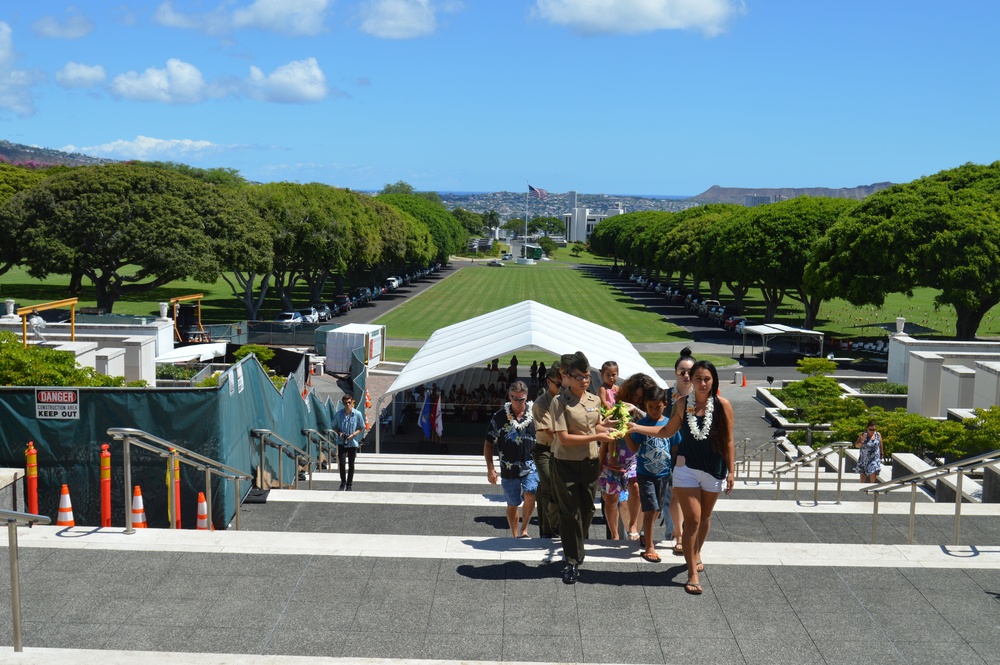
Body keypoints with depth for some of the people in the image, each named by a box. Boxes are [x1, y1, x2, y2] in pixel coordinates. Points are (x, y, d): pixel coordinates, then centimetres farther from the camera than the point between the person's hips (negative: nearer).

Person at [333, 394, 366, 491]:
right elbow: (334, 426, 9)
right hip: (342, 442, 0)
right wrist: (339, 433, -11)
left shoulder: (357, 414, -7)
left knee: (351, 464, 9)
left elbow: (361, 428, 2)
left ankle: (349, 484, 21)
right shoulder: (339, 414, -3)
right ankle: (343, 484, 11)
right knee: (342, 464, -5)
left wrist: (353, 435, -14)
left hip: (353, 443, 0)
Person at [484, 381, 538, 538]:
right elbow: (488, 444, 6)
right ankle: (515, 536, 29)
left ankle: (524, 529, -1)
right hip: (509, 469, 1)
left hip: (531, 466, -1)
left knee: (529, 495, -22)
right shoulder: (499, 417, 0)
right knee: (512, 505, 11)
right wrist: (490, 467, -2)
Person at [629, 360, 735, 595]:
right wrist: (637, 427, 0)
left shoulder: (723, 405, -8)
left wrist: (731, 470, -3)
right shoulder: (682, 404, -3)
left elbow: (728, 441, -3)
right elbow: (667, 431, 8)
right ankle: (693, 573, 0)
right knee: (692, 519, -4)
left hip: (714, 469, 0)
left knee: (704, 517, 17)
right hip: (687, 467, 0)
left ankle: (696, 553, 43)